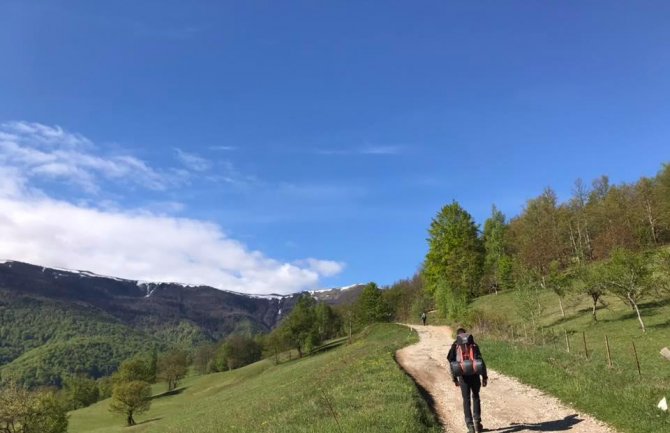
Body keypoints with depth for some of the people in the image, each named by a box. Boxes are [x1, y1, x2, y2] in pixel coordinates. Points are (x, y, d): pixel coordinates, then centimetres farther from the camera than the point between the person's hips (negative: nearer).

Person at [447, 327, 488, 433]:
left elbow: (451, 362, 3)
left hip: (463, 376, -1)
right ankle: (477, 421, 13)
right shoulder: (474, 345, 8)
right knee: (475, 397, 20)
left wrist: (454, 378, 9)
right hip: (475, 374, 1)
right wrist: (484, 377, 4)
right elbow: (481, 361, 1)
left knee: (466, 400, 7)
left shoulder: (455, 345, 6)